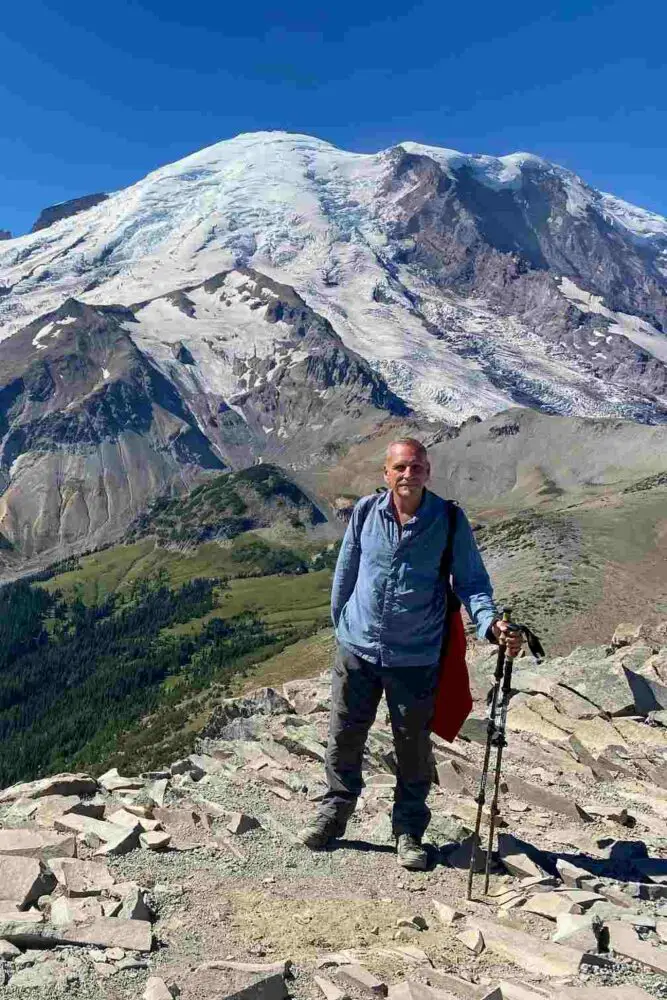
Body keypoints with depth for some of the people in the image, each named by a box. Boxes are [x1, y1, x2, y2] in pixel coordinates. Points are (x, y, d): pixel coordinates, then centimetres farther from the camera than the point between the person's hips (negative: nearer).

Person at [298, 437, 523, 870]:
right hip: (358, 648, 2)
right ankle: (334, 814, 37)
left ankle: (409, 830, 34)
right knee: (344, 737, 15)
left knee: (413, 746, 12)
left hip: (416, 657, -2)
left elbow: (472, 581, -4)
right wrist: (340, 623, 14)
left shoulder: (450, 520, -10)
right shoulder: (366, 511, -4)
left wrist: (491, 622, -22)